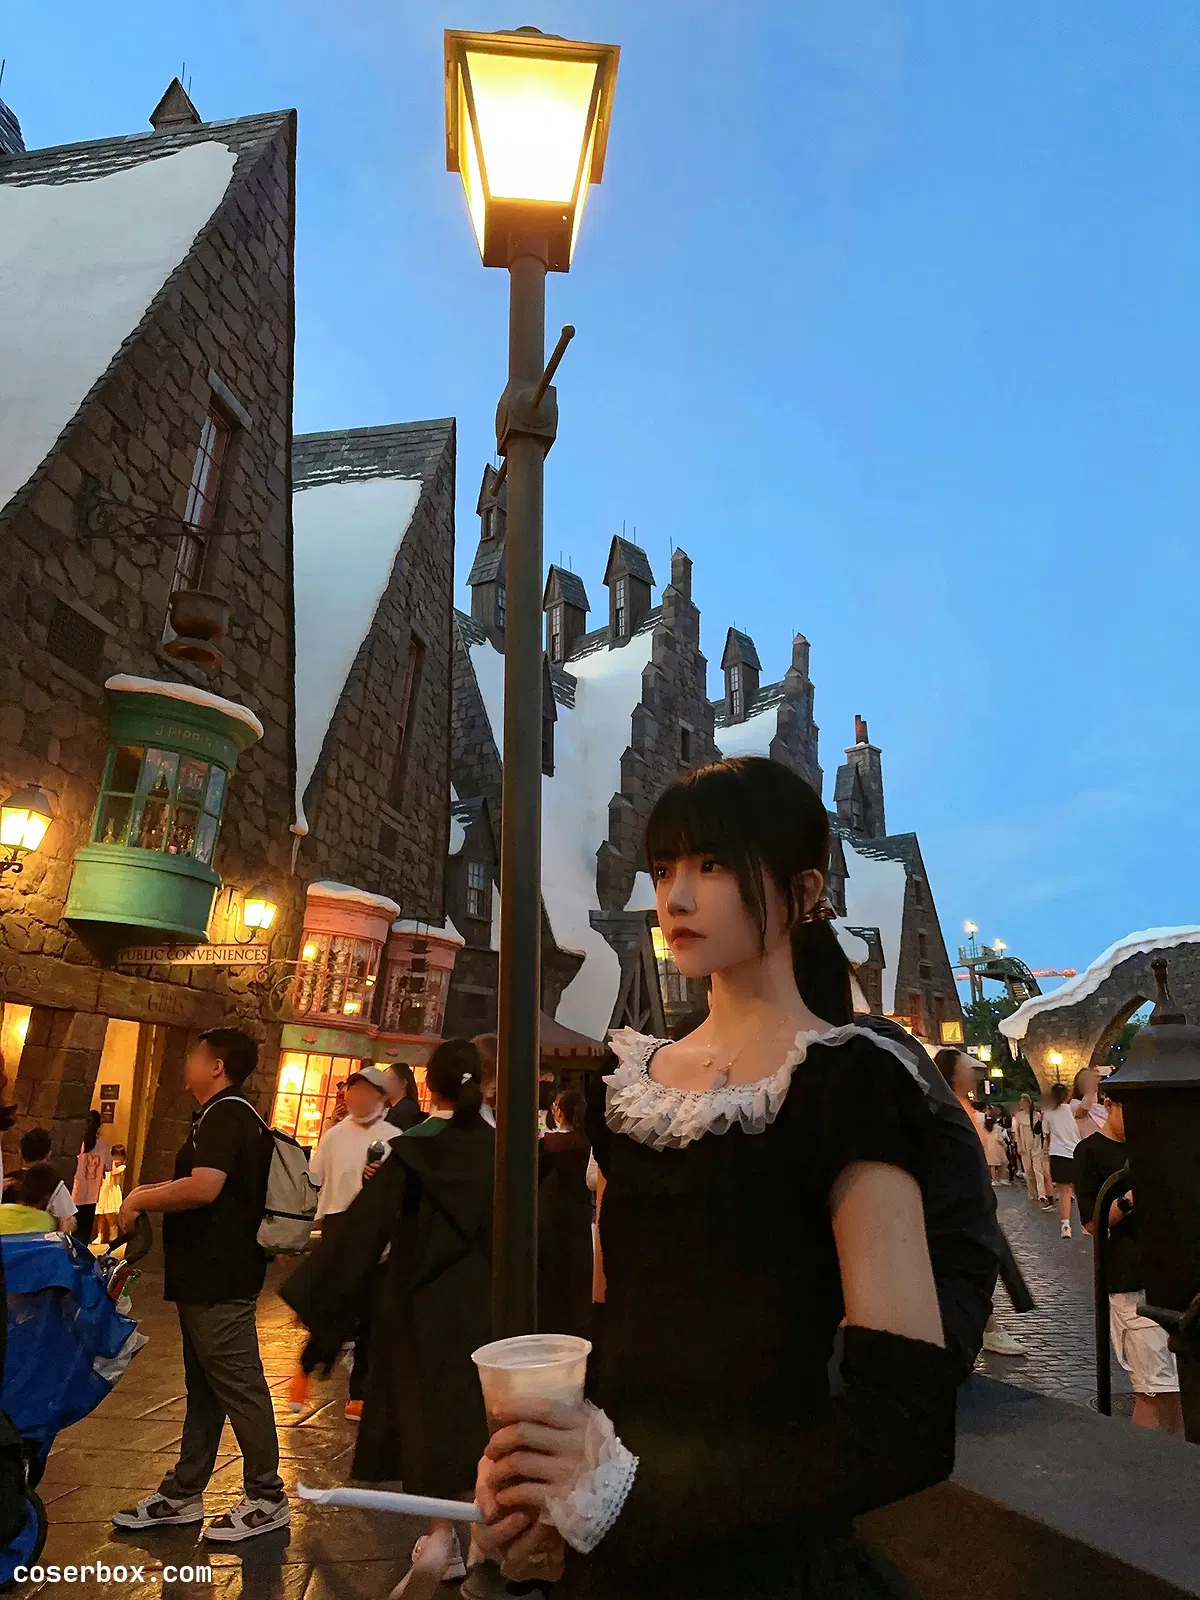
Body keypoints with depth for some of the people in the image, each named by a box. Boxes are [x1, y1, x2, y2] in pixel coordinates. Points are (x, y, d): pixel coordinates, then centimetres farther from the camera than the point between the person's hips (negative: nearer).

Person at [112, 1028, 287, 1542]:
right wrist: (153, 1191, 18)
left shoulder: (225, 1115, -19)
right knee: (203, 1388, 19)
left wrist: (141, 1199, -18)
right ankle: (182, 1494, 31)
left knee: (238, 1386, 0)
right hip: (209, 1276, 11)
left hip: (219, 1281, -11)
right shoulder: (229, 1115, 15)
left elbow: (205, 1187, -32)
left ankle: (267, 1499, 12)